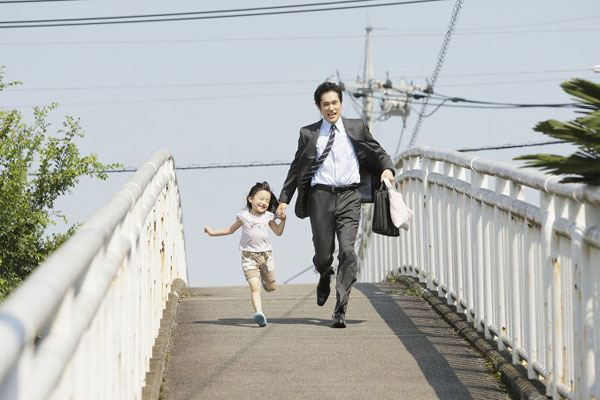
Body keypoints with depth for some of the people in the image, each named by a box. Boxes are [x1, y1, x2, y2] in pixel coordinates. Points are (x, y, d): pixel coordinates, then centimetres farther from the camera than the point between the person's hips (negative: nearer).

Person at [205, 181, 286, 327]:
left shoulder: (268, 217, 7)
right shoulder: (244, 216, 3)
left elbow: (278, 232, 9)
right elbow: (231, 230, 16)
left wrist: (283, 220, -7)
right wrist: (212, 233, 15)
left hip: (266, 255, 3)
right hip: (249, 256, -3)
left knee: (271, 288, 15)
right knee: (254, 287, -18)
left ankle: (264, 279, 49)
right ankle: (258, 313, -29)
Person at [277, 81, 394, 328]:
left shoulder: (356, 128, 11)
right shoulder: (309, 133, 11)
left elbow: (378, 152, 19)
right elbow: (296, 168, 16)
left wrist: (387, 168, -3)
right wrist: (284, 199, 11)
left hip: (349, 196, 0)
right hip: (321, 196, 1)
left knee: (347, 251, -14)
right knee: (323, 255, 1)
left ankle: (340, 310, -12)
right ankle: (325, 278, 40)